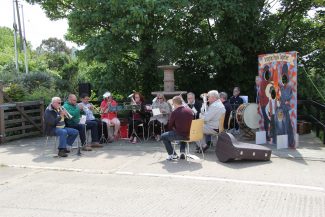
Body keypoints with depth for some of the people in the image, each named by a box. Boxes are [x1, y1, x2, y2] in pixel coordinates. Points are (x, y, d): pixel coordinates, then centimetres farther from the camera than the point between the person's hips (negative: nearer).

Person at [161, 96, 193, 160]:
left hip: (180, 135, -6)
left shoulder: (174, 112, -14)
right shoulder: (190, 110, 3)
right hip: (190, 135, 6)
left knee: (163, 136, 15)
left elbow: (170, 126, -3)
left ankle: (172, 154, 12)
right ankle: (182, 152, 28)